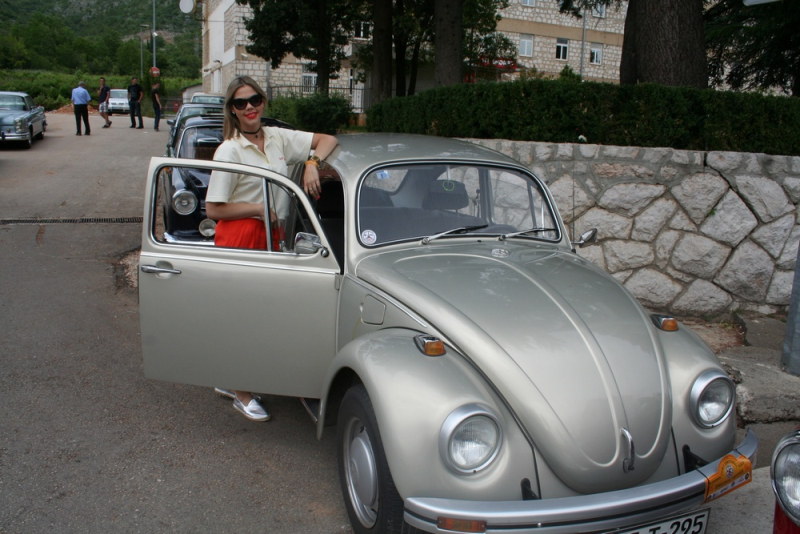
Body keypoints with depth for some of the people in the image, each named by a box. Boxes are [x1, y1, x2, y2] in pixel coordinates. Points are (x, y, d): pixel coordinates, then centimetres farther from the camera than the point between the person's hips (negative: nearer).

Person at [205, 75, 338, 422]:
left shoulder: (279, 138, 7)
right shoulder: (230, 150, -9)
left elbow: (327, 140, 11)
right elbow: (213, 209, -10)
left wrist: (312, 164, -7)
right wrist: (259, 208, -15)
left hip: (271, 236, 6)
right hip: (238, 237, -6)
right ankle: (241, 394, 13)